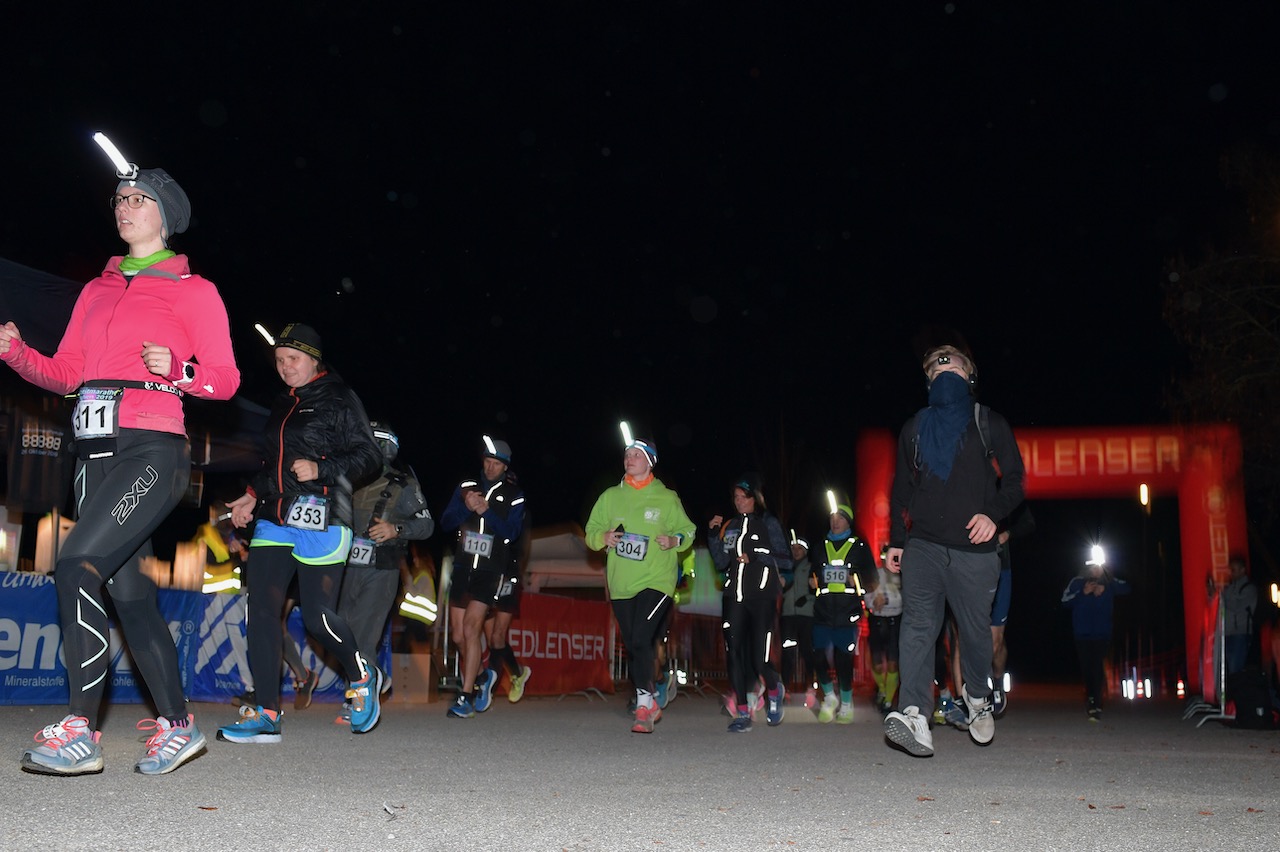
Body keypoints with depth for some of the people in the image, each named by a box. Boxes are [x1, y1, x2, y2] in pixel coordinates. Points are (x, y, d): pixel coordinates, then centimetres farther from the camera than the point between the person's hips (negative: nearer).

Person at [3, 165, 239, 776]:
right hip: (97, 456, 7)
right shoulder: (97, 291, 22)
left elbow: (225, 379, -2)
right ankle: (177, 725, 16)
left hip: (153, 451, -7)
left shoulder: (193, 290, 3)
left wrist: (176, 370, -21)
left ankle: (80, 729, -18)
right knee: (128, 592, 6)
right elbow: (66, 374, 17)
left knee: (77, 564, -22)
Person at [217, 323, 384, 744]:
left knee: (317, 616, -7)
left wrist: (321, 469, -18)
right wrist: (253, 495, 19)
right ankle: (267, 715, -1)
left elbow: (369, 456, -5)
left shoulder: (339, 400, 0)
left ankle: (362, 676, 22)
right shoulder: (283, 403, 21)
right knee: (261, 610, -5)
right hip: (274, 519, 7)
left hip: (321, 519, -7)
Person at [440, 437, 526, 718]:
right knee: (458, 635, 8)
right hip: (462, 567, 4)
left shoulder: (514, 495, -1)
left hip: (490, 571, -4)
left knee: (471, 627, -17)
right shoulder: (467, 486, 7)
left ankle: (466, 696, -11)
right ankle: (481, 678, 32)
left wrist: (486, 511, -24)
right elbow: (446, 522, 2)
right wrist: (466, 507, -16)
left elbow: (512, 532, -12)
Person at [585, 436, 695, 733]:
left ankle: (644, 706, -16)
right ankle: (651, 705, 25)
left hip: (656, 581, -4)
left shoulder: (667, 498, 3)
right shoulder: (610, 497, 9)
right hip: (621, 584, 4)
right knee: (631, 646, 9)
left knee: (641, 640, -20)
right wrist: (604, 537, -8)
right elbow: (591, 531, 13)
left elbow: (687, 530, 11)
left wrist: (674, 541, -10)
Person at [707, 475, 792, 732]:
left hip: (762, 597, -4)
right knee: (734, 652, -4)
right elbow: (721, 563, 13)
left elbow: (786, 560, -1)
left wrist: (756, 556, -11)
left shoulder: (768, 523, 3)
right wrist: (713, 536, 2)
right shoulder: (729, 526, 16)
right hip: (735, 597, 4)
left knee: (760, 659, -9)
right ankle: (742, 714, 4)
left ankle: (775, 690, 24)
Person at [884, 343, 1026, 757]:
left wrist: (993, 514, -12)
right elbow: (901, 489, 20)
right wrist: (896, 541, 14)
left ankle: (977, 696, 33)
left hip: (973, 548, -1)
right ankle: (914, 715, -25)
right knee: (918, 624, -15)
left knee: (975, 630, 5)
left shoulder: (990, 425, 9)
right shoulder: (915, 428, 17)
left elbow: (1014, 480, 6)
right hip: (923, 544, 1)